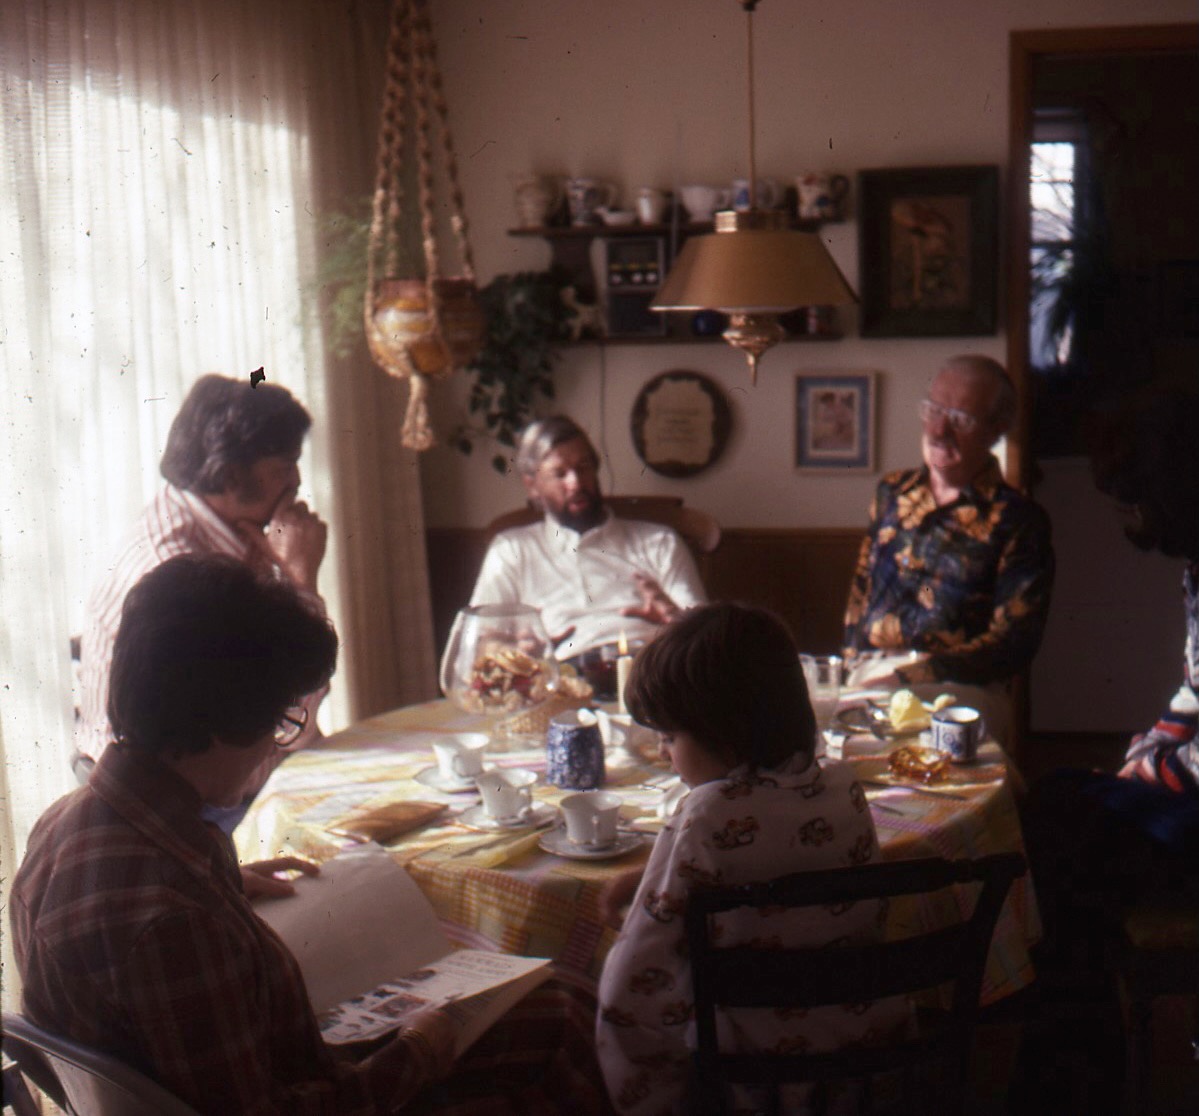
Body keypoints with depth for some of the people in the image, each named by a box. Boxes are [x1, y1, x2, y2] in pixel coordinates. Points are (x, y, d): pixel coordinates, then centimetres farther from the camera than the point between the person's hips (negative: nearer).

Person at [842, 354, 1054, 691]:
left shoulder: (1019, 522, 0)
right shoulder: (892, 492, 17)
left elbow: (1013, 640, -7)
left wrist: (905, 678, -16)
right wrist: (854, 659, 5)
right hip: (868, 673, 5)